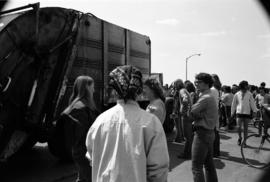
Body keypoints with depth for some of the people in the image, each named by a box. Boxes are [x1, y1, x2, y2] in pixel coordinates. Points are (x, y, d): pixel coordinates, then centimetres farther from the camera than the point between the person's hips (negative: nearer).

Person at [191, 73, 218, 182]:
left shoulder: (205, 98, -18)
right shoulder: (210, 96, 14)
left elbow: (191, 112, -20)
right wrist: (197, 116, -6)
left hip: (202, 133, -10)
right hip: (210, 132, 10)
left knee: (196, 166, -4)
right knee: (209, 163, 19)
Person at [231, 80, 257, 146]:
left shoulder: (249, 94, 1)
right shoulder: (237, 94, 1)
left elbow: (252, 103, 3)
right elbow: (234, 104, 9)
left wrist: (254, 111, -6)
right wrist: (232, 112, 12)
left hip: (247, 113, 1)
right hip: (239, 113, -1)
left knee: (245, 128, 5)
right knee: (238, 127, -8)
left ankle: (244, 141, 18)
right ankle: (239, 137, 19)